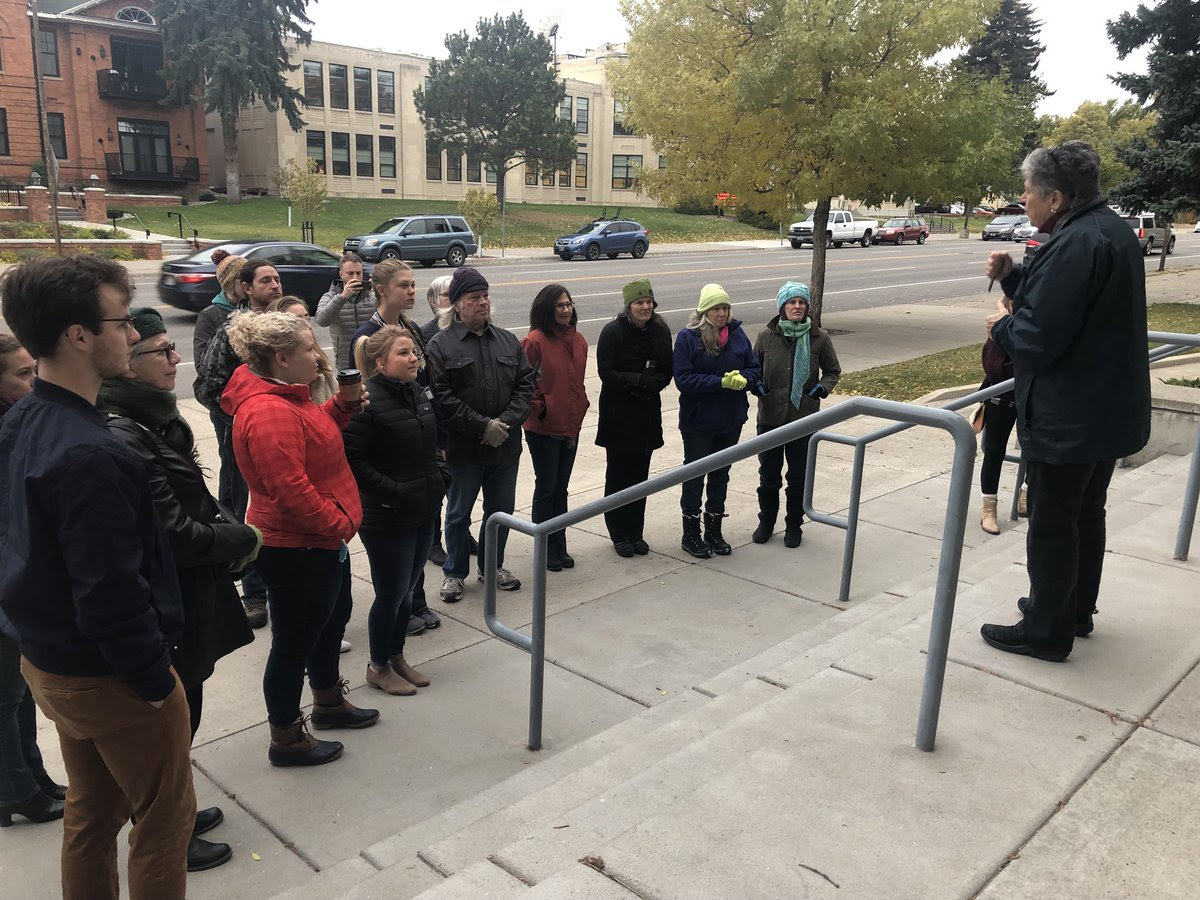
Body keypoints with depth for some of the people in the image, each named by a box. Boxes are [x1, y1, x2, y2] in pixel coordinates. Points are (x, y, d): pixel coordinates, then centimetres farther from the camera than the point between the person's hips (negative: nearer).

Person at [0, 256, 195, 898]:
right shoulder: (88, 455, -30)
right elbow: (111, 595, -28)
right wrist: (155, 680, -16)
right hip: (109, 677, -9)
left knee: (91, 813, 24)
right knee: (163, 821, 10)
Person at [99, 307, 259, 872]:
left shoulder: (153, 421, 7)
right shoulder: (123, 438, -26)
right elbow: (174, 535, -25)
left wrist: (227, 533, 0)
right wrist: (243, 540, -11)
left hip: (185, 597, 9)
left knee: (179, 712, 22)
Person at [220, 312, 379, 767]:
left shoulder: (284, 397, 7)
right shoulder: (268, 413, -27)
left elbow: (314, 435, 21)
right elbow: (291, 489, -31)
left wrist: (342, 403, 5)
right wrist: (340, 524, -20)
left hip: (316, 540, 11)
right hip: (296, 548, -11)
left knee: (333, 615, 25)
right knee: (295, 638, 5)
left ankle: (329, 702, 45)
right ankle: (286, 739, 23)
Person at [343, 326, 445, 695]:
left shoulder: (418, 392, 7)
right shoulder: (367, 402, -19)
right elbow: (353, 459, -20)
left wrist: (439, 478, 8)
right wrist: (392, 491, -21)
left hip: (423, 513, 8)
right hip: (386, 518, -7)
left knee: (406, 591, 19)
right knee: (391, 594, 5)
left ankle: (396, 657, 36)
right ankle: (379, 667, 25)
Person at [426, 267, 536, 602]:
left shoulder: (508, 341, 7)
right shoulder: (441, 345, -8)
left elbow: (525, 385, 3)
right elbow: (441, 398, -16)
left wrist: (506, 422, -12)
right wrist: (482, 426, -18)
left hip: (505, 446, 5)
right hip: (463, 448, -4)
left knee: (501, 510, 16)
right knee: (458, 514, 10)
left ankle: (493, 565, 35)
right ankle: (454, 572, 27)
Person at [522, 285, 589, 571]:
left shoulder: (578, 340, 6)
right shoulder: (535, 341, -15)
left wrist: (579, 409, 10)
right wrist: (539, 408, -10)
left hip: (570, 427, 6)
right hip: (543, 428, -6)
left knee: (561, 489, 15)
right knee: (546, 488, 4)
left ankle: (559, 547, 26)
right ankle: (546, 550, 17)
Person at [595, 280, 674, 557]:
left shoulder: (660, 331, 3)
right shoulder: (613, 332, -10)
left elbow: (666, 372, 5)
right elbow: (607, 373, -15)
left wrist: (654, 383, -17)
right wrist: (642, 380, -22)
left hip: (647, 412, 4)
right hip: (618, 414, -4)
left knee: (640, 475, 11)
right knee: (618, 476, 5)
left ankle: (635, 533, 23)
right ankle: (619, 535, 17)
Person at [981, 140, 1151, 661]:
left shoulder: (1076, 244, -24)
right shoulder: (1111, 229, 9)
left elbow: (1038, 337, -27)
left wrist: (1002, 325, -6)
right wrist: (1012, 277, 4)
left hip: (1067, 419, -10)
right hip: (1109, 409, 10)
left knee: (1050, 526, 3)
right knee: (1086, 516, 21)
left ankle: (1046, 632, 16)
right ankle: (1076, 612, 37)